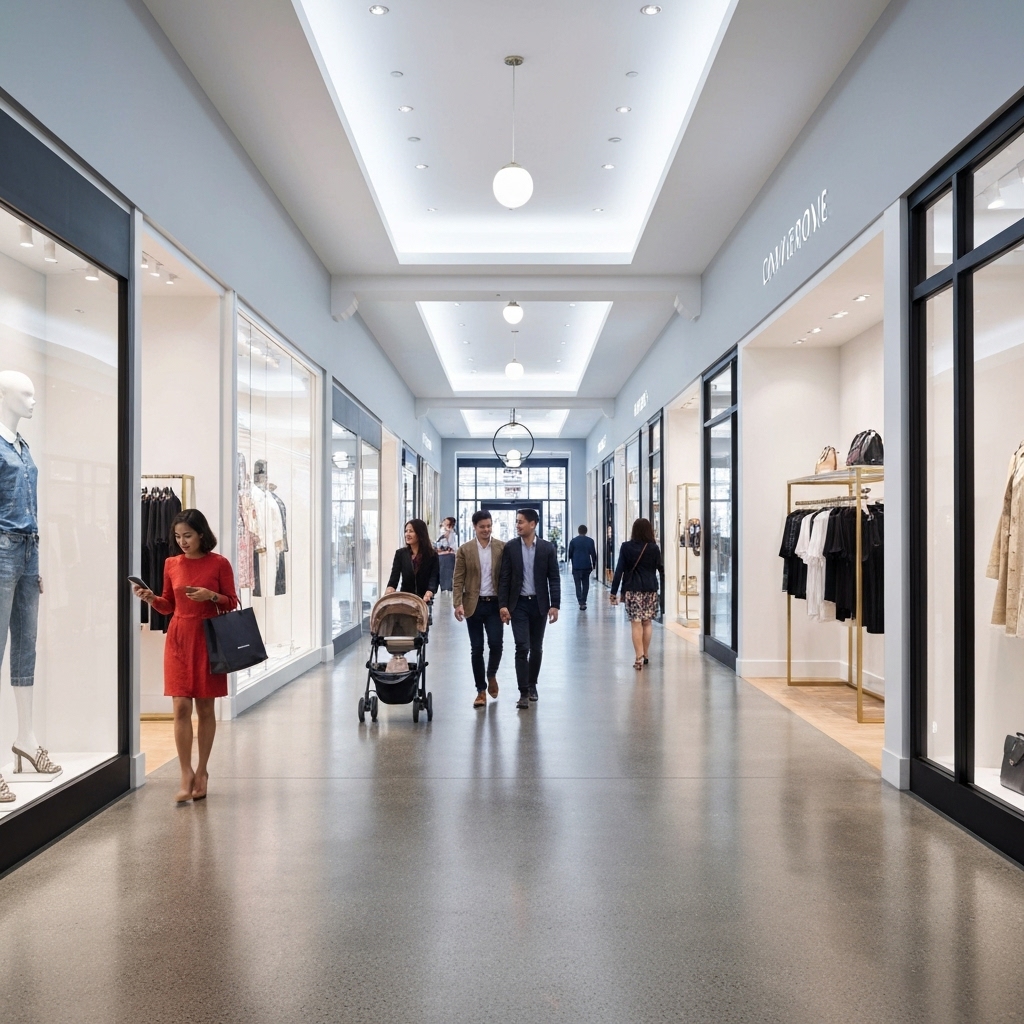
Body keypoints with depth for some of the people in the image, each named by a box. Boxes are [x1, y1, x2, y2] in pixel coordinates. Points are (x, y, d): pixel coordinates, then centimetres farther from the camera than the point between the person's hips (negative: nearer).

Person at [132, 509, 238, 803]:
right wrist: (151, 599, -6)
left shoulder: (219, 563, -4)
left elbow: (232, 604, 1)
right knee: (181, 708, -3)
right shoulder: (172, 564, 6)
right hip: (178, 639, 2)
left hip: (208, 640, -2)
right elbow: (168, 606, 13)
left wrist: (211, 596, -17)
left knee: (205, 708, 6)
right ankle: (187, 774, 5)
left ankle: (201, 771, 19)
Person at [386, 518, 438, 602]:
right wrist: (390, 589, -28)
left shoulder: (432, 555, -3)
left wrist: (428, 593, -33)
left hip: (424, 601, -2)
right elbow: (394, 576, -6)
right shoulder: (400, 554, 4)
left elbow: (434, 579, -12)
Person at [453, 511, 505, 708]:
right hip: (474, 605, 0)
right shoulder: (464, 550, 1)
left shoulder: (502, 548, 1)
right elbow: (458, 580, -1)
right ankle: (481, 690, 17)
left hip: (495, 604, 0)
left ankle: (491, 675, 23)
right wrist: (458, 604, -12)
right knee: (476, 649, 5)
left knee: (496, 643, -8)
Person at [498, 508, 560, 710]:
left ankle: (532, 685, 30)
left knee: (536, 648, 12)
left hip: (539, 604, 1)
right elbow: (504, 578, -2)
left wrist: (555, 605, -7)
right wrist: (503, 605, -8)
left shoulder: (547, 548, -2)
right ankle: (524, 693, -5)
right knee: (522, 648, -8)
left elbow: (554, 578, 0)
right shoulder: (510, 547, -2)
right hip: (518, 604, -1)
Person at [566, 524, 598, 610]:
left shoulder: (573, 541, -2)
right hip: (587, 566, 1)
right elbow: (593, 554, 1)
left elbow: (570, 554, 4)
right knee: (585, 584, 14)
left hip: (576, 566, -1)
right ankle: (583, 601, 16)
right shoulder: (590, 541, 0)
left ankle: (581, 603, -8)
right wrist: (594, 565, 10)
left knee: (578, 585, 3)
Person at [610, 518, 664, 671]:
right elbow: (661, 569, 4)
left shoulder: (626, 547, -2)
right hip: (651, 590, 1)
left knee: (636, 623, -1)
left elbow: (619, 570, -4)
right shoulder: (654, 548, 0)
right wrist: (663, 588, 16)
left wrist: (614, 592, -2)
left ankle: (639, 657, -9)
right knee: (647, 622, 13)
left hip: (632, 590, -1)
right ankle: (645, 655, 19)